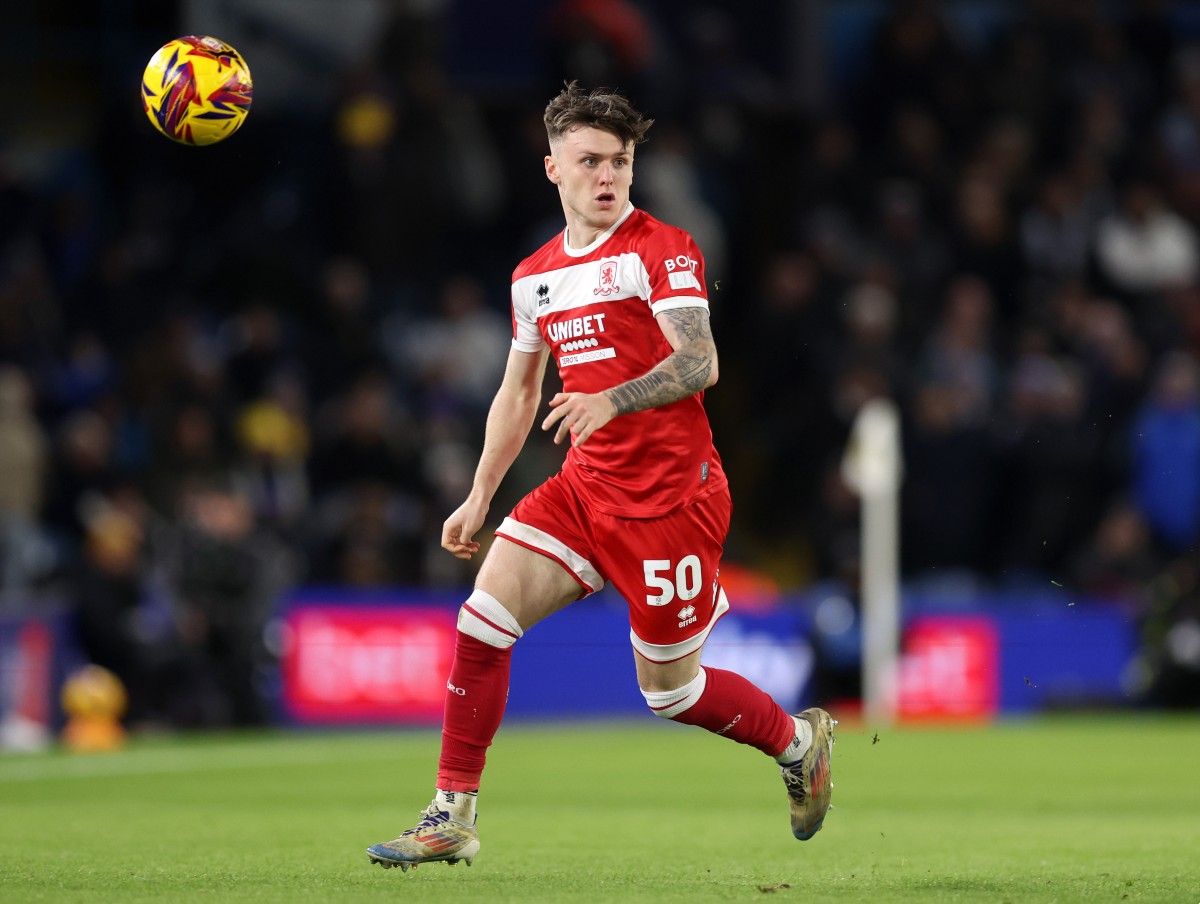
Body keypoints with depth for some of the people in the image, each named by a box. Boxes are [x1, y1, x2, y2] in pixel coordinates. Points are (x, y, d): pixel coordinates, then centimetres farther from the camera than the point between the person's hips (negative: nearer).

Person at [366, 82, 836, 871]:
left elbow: (700, 364, -19)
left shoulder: (662, 250, -7)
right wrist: (479, 499, 23)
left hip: (671, 494, -6)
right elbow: (517, 393, 24)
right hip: (585, 487, 6)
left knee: (670, 689, 1)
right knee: (482, 618, -11)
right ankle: (453, 818, -5)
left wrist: (611, 400, -34)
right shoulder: (536, 276, 13)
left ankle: (800, 741, 29)